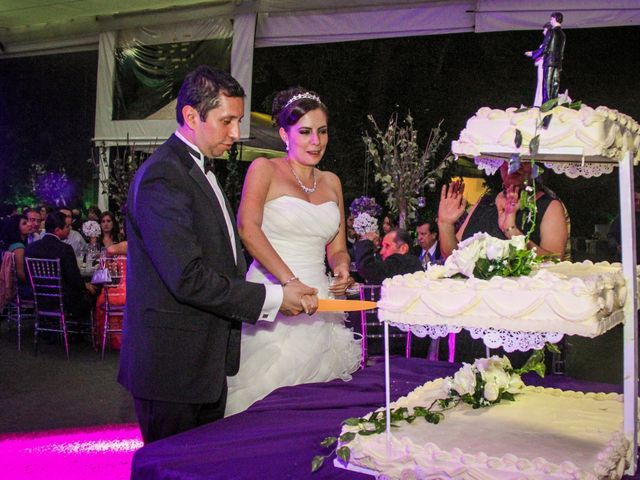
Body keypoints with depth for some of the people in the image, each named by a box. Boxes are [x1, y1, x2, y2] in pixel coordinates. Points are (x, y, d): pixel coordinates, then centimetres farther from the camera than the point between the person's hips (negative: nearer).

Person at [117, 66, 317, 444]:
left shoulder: (199, 171, 16)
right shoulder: (163, 177, -17)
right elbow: (188, 278, -23)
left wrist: (285, 294, 4)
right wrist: (273, 297, -16)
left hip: (206, 365, 9)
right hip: (173, 367, -9)